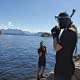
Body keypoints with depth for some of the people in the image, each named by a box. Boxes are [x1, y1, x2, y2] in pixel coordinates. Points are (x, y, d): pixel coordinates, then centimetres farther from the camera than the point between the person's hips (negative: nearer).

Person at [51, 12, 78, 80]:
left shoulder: (69, 32, -22)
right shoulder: (69, 31, 10)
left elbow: (56, 48, -23)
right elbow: (60, 45, 16)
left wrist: (55, 36, -8)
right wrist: (57, 34, 4)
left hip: (64, 67, -10)